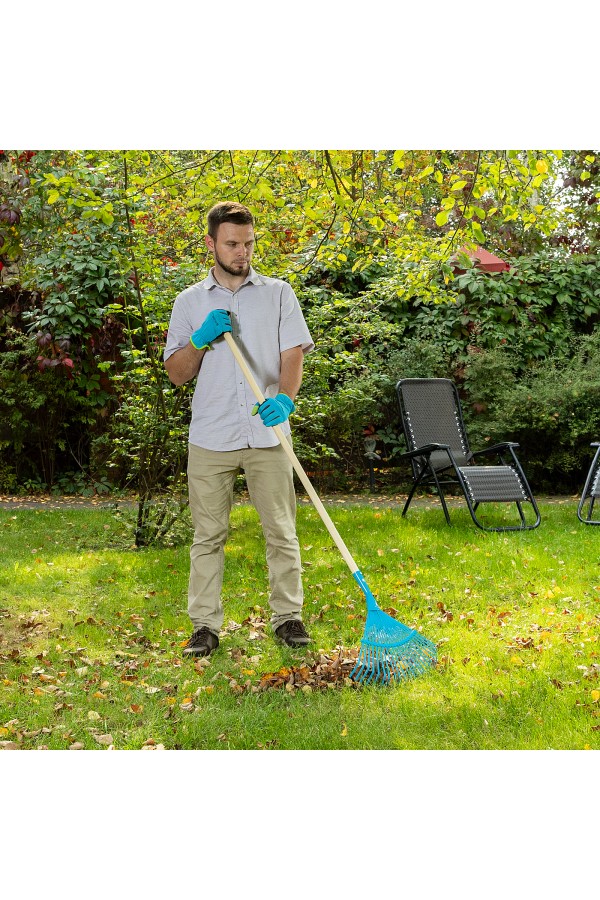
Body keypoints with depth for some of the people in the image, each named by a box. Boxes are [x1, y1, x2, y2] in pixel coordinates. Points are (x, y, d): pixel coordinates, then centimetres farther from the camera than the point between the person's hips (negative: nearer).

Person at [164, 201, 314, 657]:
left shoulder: (278, 293, 10)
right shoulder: (189, 302, 11)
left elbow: (293, 354, 1)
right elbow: (176, 374, 9)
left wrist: (284, 398, -18)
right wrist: (201, 339, -9)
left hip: (267, 433, 0)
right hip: (210, 436, 1)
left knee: (281, 531, 3)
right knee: (208, 534, 4)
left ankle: (288, 616, 15)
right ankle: (205, 625, 12)